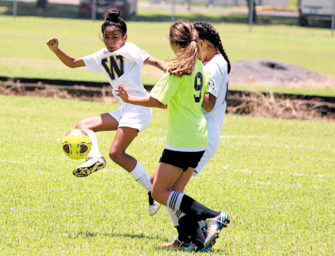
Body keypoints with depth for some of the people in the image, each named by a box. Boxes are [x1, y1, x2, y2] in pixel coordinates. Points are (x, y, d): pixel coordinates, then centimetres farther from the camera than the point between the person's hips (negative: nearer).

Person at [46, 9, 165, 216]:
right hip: (123, 109, 9)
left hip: (138, 107, -9)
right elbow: (72, 63, 23)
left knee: (116, 152, -17)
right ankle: (95, 158, -23)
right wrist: (56, 50, 6)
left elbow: (154, 61, -16)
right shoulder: (102, 57, 17)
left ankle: (153, 190, -12)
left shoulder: (128, 50, -5)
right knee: (83, 126, 3)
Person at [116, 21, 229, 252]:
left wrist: (129, 99, -9)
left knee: (159, 192, -3)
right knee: (174, 193, 12)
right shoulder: (200, 66, 12)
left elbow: (159, 101, -19)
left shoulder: (178, 69, -13)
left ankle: (214, 216, -16)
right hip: (199, 139, 8)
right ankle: (198, 240, -2)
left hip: (181, 141, -8)